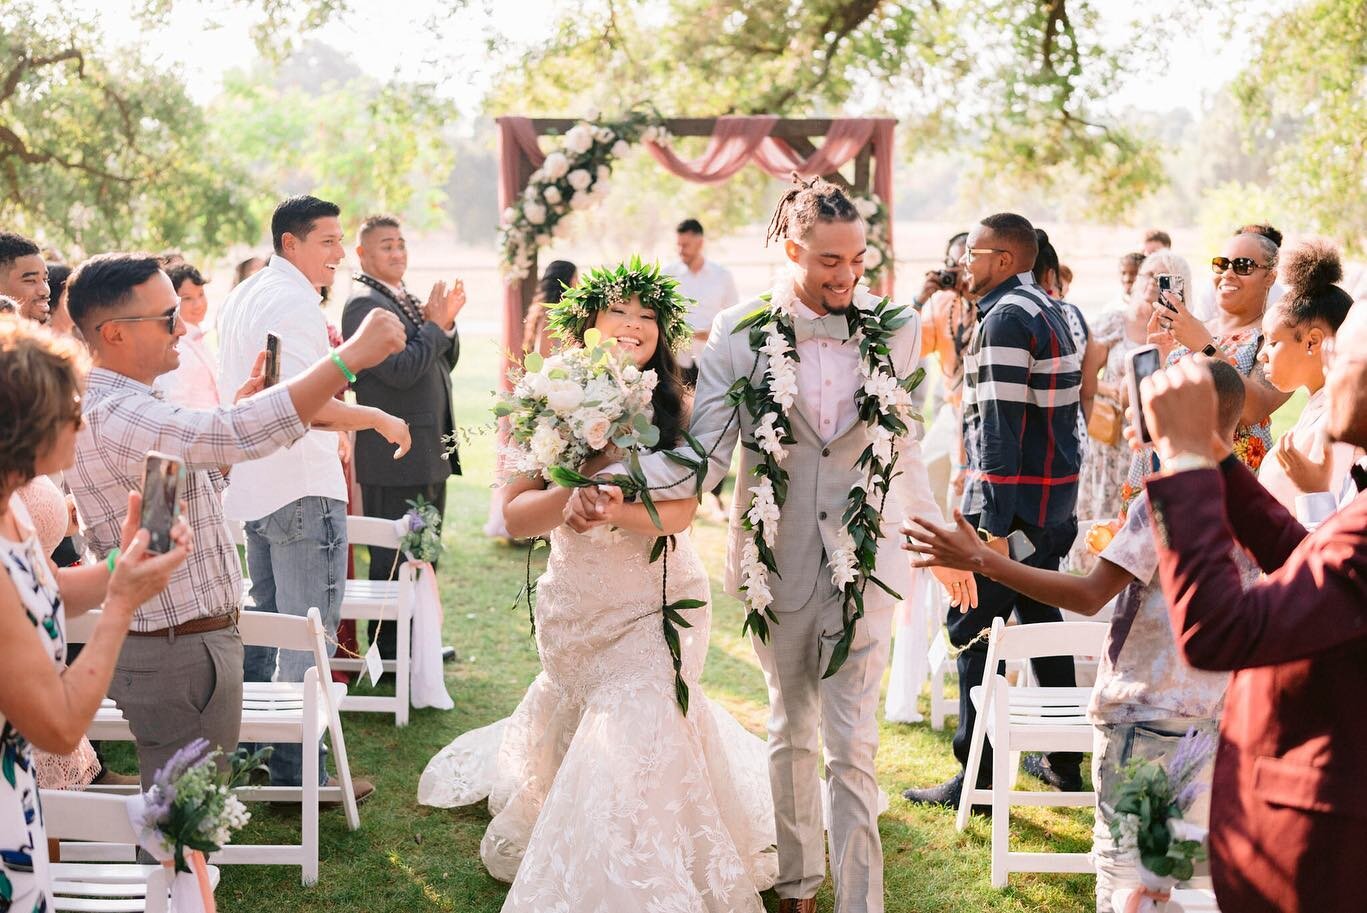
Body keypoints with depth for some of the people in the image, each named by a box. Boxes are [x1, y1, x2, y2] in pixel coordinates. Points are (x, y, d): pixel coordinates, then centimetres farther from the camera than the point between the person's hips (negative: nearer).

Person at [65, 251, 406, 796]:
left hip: (197, 639, 11)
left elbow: (198, 458, 23)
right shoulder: (111, 416, -25)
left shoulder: (129, 405, 10)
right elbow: (237, 436, -39)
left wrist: (238, 409, 7)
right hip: (179, 655, -11)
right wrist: (349, 358, -36)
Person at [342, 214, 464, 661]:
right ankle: (390, 654, 7)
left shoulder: (407, 299, 15)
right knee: (394, 557, -2)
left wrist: (446, 323, -1)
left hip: (430, 453, 10)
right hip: (396, 455, -10)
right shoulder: (365, 302, -14)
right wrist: (434, 325, -13)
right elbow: (401, 369, -24)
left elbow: (445, 362, 16)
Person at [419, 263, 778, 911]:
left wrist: (608, 506, -33)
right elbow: (515, 516, -13)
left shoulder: (675, 407, -8)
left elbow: (681, 511, -17)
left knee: (639, 719, -16)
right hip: (578, 603, 1)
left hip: (660, 602, -1)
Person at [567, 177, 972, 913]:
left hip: (865, 556, 0)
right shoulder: (740, 333, -6)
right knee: (791, 729, 17)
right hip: (778, 556, 1)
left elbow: (905, 447, 10)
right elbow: (702, 452, -9)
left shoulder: (894, 328, -1)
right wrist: (615, 488, -24)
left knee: (852, 746, -3)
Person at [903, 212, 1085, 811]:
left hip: (1012, 498, -10)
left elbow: (1000, 426, -21)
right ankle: (1065, 761, 26)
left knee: (972, 627, -4)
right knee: (1041, 621, 18)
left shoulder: (1005, 319, -15)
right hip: (1054, 501, 10)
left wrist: (993, 523, -22)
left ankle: (978, 775, -1)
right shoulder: (1050, 312, 15)